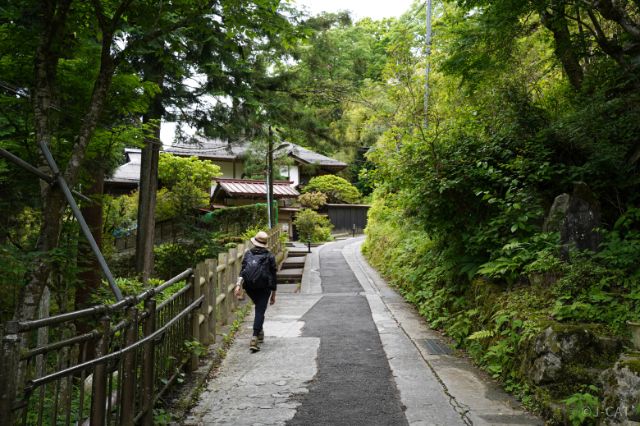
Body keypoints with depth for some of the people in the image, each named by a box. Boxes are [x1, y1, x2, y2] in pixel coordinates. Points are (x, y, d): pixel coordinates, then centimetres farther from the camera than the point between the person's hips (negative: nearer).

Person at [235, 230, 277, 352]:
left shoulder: (248, 253, 6)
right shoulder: (270, 256, 2)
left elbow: (242, 270, -7)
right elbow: (273, 276, 4)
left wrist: (238, 285, -14)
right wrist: (273, 295, 10)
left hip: (249, 287, 3)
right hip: (264, 288, -3)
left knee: (259, 308, 25)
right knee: (260, 311, -4)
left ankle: (260, 332, 29)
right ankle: (255, 338, -17)